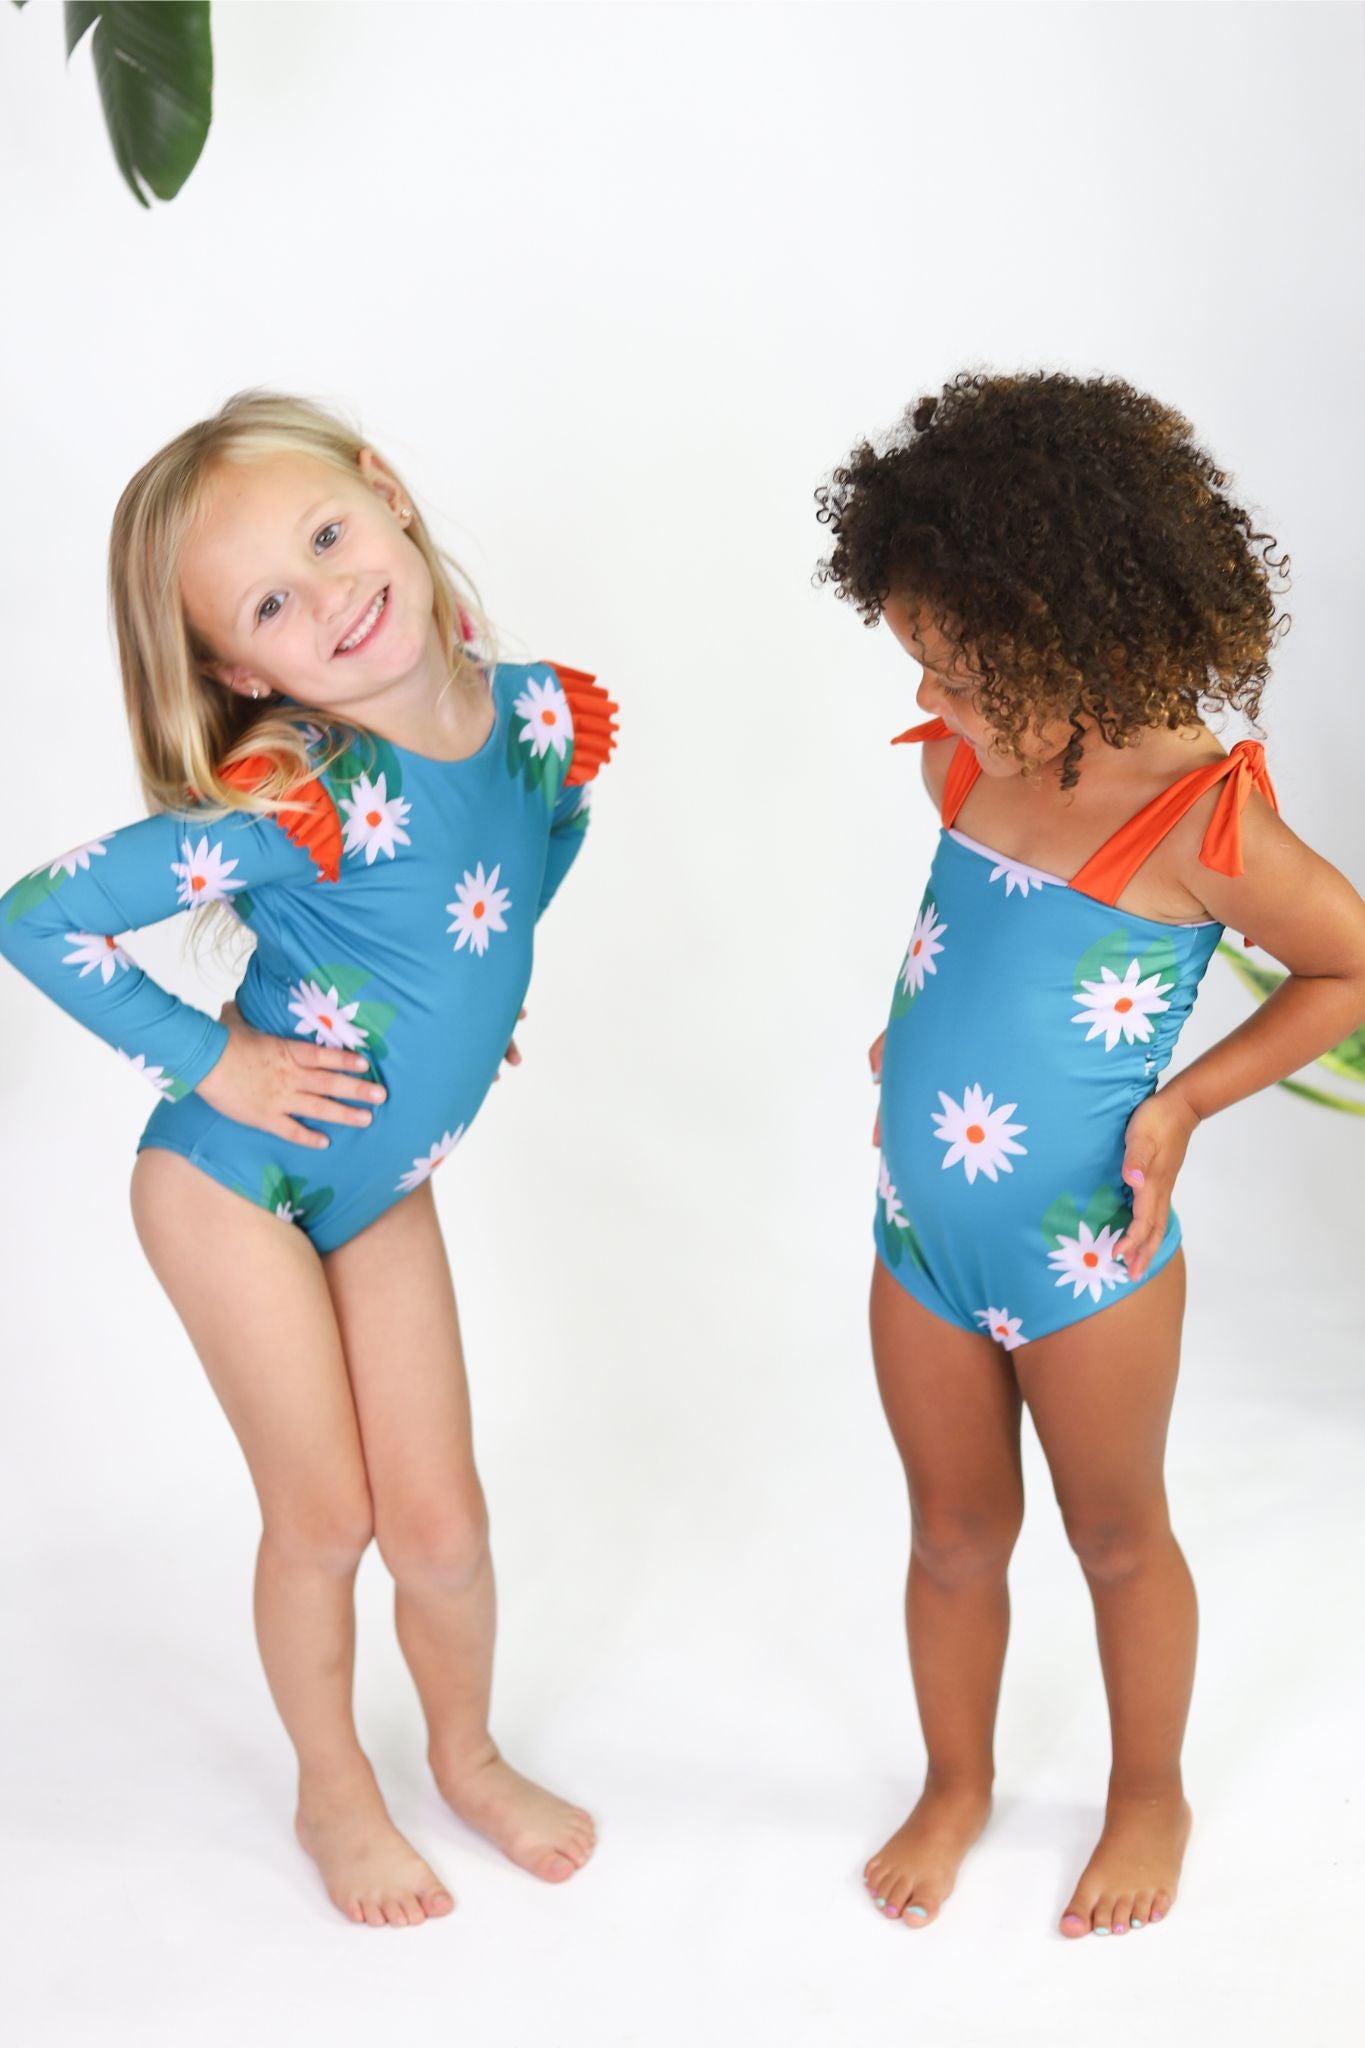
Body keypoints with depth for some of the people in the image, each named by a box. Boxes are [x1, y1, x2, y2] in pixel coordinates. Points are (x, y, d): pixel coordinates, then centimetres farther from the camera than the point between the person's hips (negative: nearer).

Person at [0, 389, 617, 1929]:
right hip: (234, 1180, -4)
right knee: (325, 1517, 8)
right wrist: (217, 1062, -20)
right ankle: (334, 1792, 34)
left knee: (440, 1523, 10)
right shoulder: (295, 802, -30)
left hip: (384, 1186, 5)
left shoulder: (541, 711, -13)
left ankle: (468, 1754, 38)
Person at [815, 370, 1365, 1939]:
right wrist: (915, 1032, 3)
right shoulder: (965, 759, -5)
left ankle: (1150, 1796, 42)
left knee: (1116, 1535, 18)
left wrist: (1183, 1104, -15)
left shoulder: (1203, 824, -23)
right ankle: (956, 1784, 43)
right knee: (953, 1534, 20)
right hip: (919, 1238, 5)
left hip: (1086, 1257, -5)